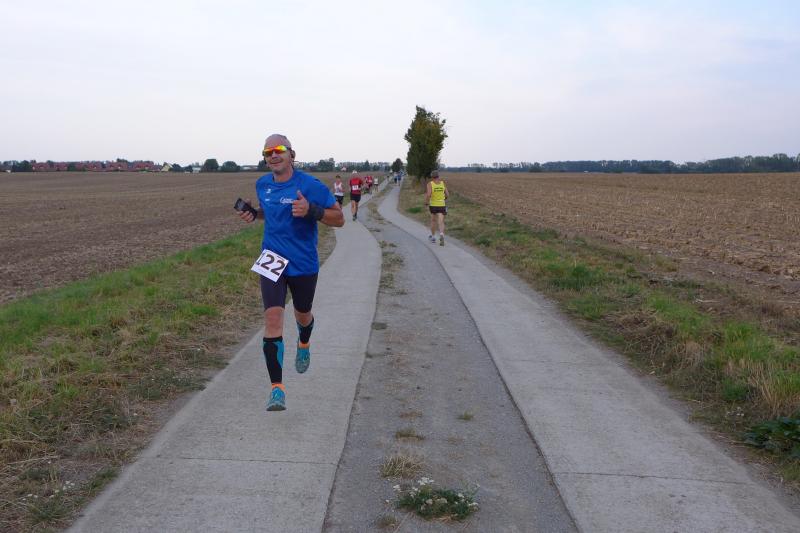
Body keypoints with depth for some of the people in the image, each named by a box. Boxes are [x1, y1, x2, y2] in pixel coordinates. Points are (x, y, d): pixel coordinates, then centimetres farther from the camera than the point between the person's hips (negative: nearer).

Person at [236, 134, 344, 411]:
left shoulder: (310, 185, -12)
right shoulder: (262, 184, 5)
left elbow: (339, 219, -10)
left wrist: (311, 211, -27)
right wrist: (254, 214, 3)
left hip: (303, 264, -2)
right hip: (271, 261, 2)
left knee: (302, 315, 18)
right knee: (273, 317, -14)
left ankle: (304, 344, 57)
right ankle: (277, 388, -11)